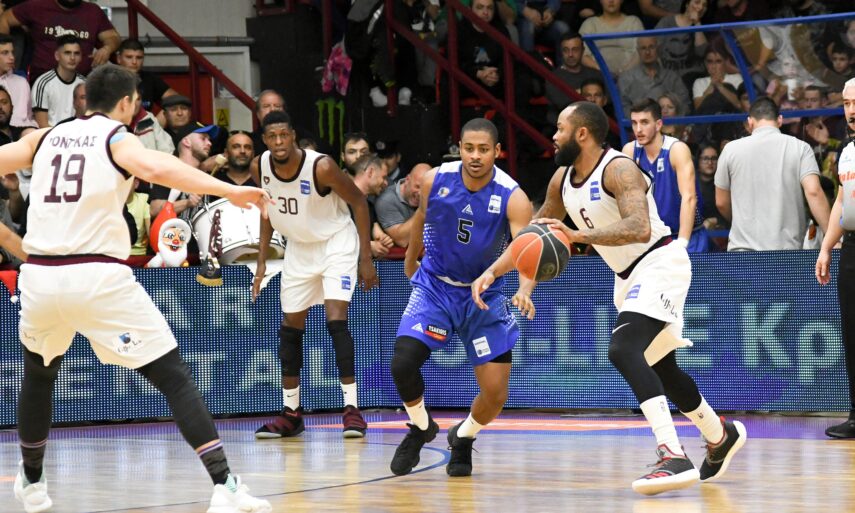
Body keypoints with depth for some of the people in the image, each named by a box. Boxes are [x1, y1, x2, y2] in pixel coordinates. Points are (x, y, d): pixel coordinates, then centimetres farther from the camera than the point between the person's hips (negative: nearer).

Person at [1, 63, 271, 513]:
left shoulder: (46, 137, 15)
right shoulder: (117, 139, 1)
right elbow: (156, 168, -20)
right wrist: (229, 190, -26)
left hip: (39, 275, 5)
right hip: (98, 277, -5)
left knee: (38, 374, 31)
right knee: (173, 377, -1)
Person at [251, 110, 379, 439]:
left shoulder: (321, 167, -27)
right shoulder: (260, 168, -13)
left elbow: (358, 202, -15)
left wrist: (366, 259, -15)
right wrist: (262, 262, 5)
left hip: (336, 242, -5)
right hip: (298, 248, 6)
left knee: (336, 320, -19)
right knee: (290, 328, 7)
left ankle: (351, 408, -16)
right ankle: (291, 413, 17)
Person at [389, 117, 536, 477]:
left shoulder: (512, 197, -22)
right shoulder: (435, 180, -13)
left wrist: (524, 291, -55)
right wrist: (410, 260, 24)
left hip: (484, 294, -1)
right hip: (434, 286, 1)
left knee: (496, 395, -6)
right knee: (402, 363, -21)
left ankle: (463, 438, 29)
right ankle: (421, 428, 11)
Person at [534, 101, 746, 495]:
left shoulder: (619, 169, -22)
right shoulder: (562, 180, 5)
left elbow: (640, 228, -37)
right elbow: (542, 223, 22)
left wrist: (580, 235, -45)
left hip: (660, 265, -10)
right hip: (629, 277, 10)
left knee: (623, 349, -29)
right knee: (660, 369, 20)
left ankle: (673, 458, -36)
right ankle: (721, 436, 44)